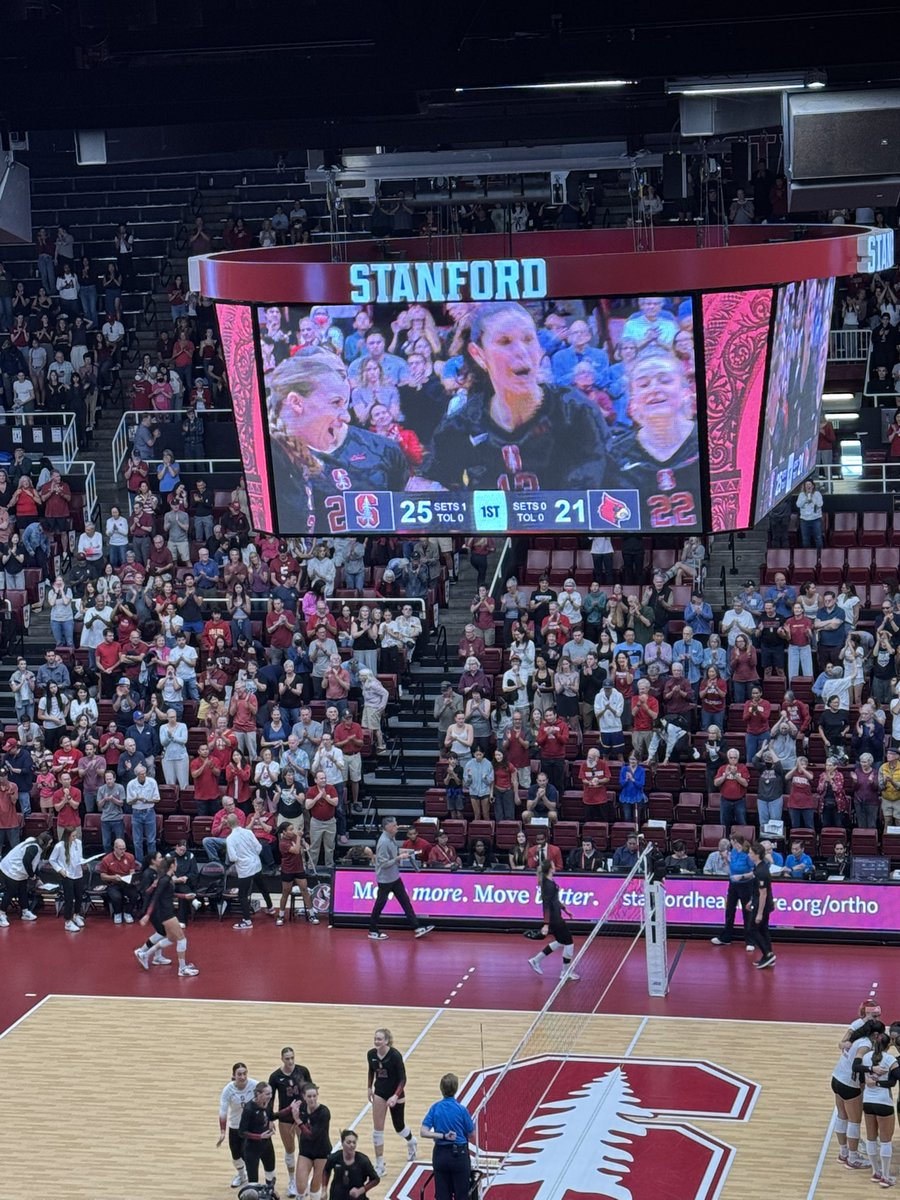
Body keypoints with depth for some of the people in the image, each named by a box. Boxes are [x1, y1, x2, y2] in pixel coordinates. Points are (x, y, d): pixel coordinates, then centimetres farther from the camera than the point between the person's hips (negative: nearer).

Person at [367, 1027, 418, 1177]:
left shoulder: (395, 1055, -25)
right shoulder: (371, 1054, -10)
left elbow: (403, 1078, -21)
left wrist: (396, 1096, -32)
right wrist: (370, 1088, 14)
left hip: (395, 1093, -3)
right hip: (379, 1093, 4)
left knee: (399, 1126, 14)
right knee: (377, 1129, -5)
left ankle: (411, 1142, 50)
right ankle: (379, 1165, 2)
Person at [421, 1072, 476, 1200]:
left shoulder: (435, 1108, -4)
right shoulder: (461, 1109, -12)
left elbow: (424, 1132, -11)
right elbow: (471, 1134, -2)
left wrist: (443, 1135, -13)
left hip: (440, 1154, 3)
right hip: (459, 1154, -3)